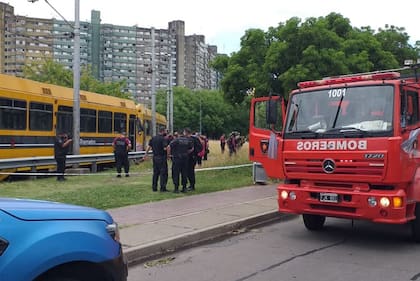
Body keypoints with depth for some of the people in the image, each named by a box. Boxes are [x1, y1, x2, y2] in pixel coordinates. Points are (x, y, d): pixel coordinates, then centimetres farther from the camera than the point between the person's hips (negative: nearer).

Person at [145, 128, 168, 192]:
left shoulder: (153, 138, 9)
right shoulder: (163, 139, -12)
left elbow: (149, 147, 11)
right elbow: (165, 148, -22)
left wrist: (146, 154, 18)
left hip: (155, 157, 7)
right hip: (162, 157, -7)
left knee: (155, 172, 14)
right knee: (163, 173, -1)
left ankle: (154, 187, 16)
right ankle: (162, 188, -2)